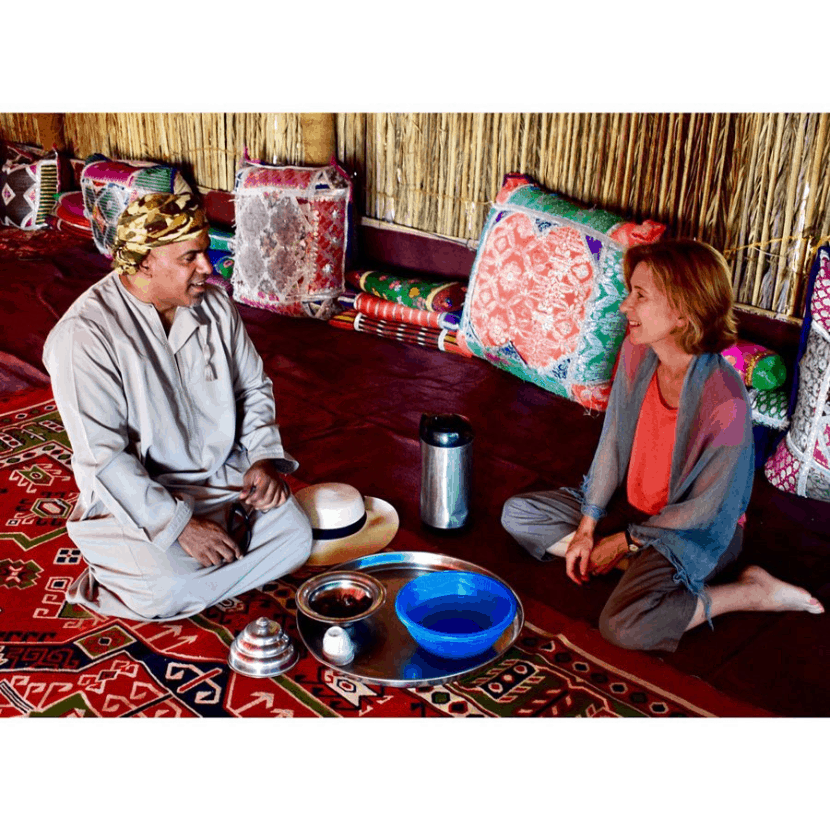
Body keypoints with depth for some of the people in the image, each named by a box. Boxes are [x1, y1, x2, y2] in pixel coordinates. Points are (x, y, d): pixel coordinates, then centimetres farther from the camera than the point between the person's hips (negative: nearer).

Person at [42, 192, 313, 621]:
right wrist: (179, 524, -26)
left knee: (294, 538, -12)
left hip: (225, 471, 7)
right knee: (167, 592, -28)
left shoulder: (214, 303, -1)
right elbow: (103, 455, -23)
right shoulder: (85, 334, -20)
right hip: (137, 491, -6)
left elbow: (253, 385, 12)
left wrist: (265, 456, -4)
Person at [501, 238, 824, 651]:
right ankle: (641, 565, -5)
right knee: (517, 514, -1)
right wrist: (587, 527, -4)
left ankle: (755, 592, -7)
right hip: (631, 503, 7)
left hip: (698, 530, -7)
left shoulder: (724, 401, -32)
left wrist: (625, 542, -13)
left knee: (625, 625, -30)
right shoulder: (636, 352, -13)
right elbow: (613, 440, -3)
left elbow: (703, 508, -21)